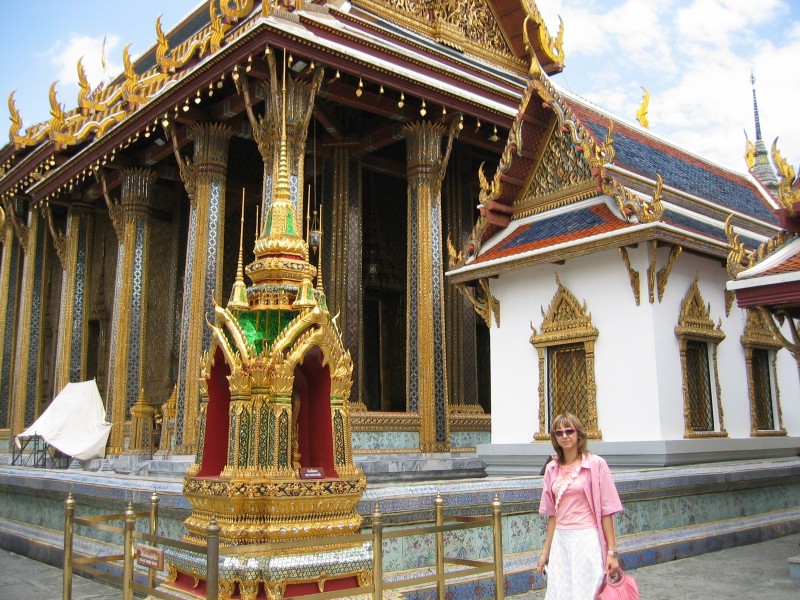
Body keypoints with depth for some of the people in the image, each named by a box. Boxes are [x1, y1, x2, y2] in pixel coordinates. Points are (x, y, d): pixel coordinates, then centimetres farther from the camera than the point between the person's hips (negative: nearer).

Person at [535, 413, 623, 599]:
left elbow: (606, 510, -7)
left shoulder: (596, 464, -6)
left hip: (587, 540, -4)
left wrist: (612, 552, -9)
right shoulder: (552, 469, 7)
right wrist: (545, 552, 14)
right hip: (560, 541, 4)